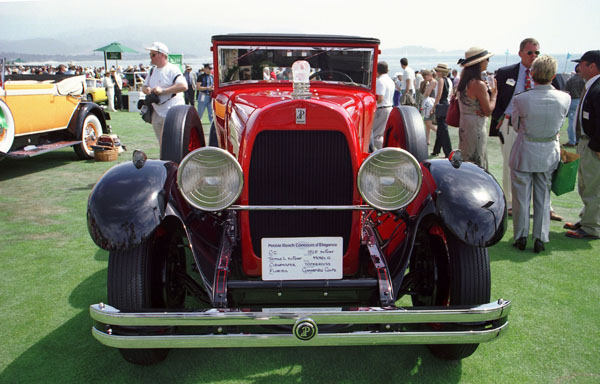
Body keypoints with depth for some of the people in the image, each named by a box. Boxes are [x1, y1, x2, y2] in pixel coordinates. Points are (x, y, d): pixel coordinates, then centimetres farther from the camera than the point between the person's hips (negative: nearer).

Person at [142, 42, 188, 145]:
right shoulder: (152, 71, 17)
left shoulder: (172, 69, -9)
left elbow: (184, 86, -24)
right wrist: (147, 90, -1)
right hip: (157, 113, 8)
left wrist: (162, 91, -23)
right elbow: (144, 86, 25)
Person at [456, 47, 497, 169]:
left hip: (463, 126, 9)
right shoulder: (479, 85, -19)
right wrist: (494, 93, 0)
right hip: (476, 127, -9)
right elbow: (488, 111, -12)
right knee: (477, 165, -1)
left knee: (466, 164, 14)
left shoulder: (463, 81, 7)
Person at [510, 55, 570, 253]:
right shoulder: (564, 98, -11)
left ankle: (521, 238, 19)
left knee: (521, 197, 11)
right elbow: (560, 120, 8)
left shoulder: (521, 99, -20)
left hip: (524, 154, -2)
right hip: (549, 154, 3)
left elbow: (516, 125, -4)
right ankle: (540, 240, 20)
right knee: (543, 198, 14)